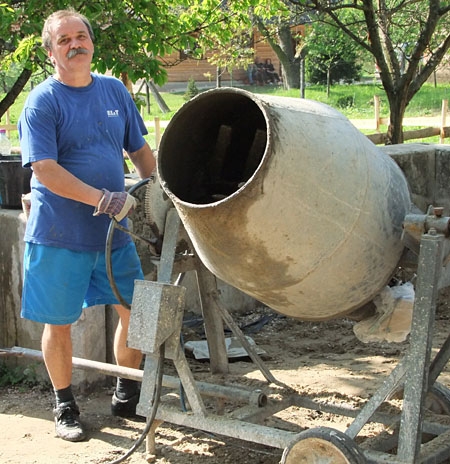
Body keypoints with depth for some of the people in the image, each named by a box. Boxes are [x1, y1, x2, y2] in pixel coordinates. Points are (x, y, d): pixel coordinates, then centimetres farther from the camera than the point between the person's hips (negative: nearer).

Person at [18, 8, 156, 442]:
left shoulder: (114, 91, 7)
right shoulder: (42, 102, -10)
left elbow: (139, 150, 17)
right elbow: (45, 170, -20)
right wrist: (104, 200, -27)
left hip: (112, 230, 5)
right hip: (59, 235, -5)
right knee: (59, 322, 6)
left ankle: (126, 395, 29)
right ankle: (65, 407, 25)